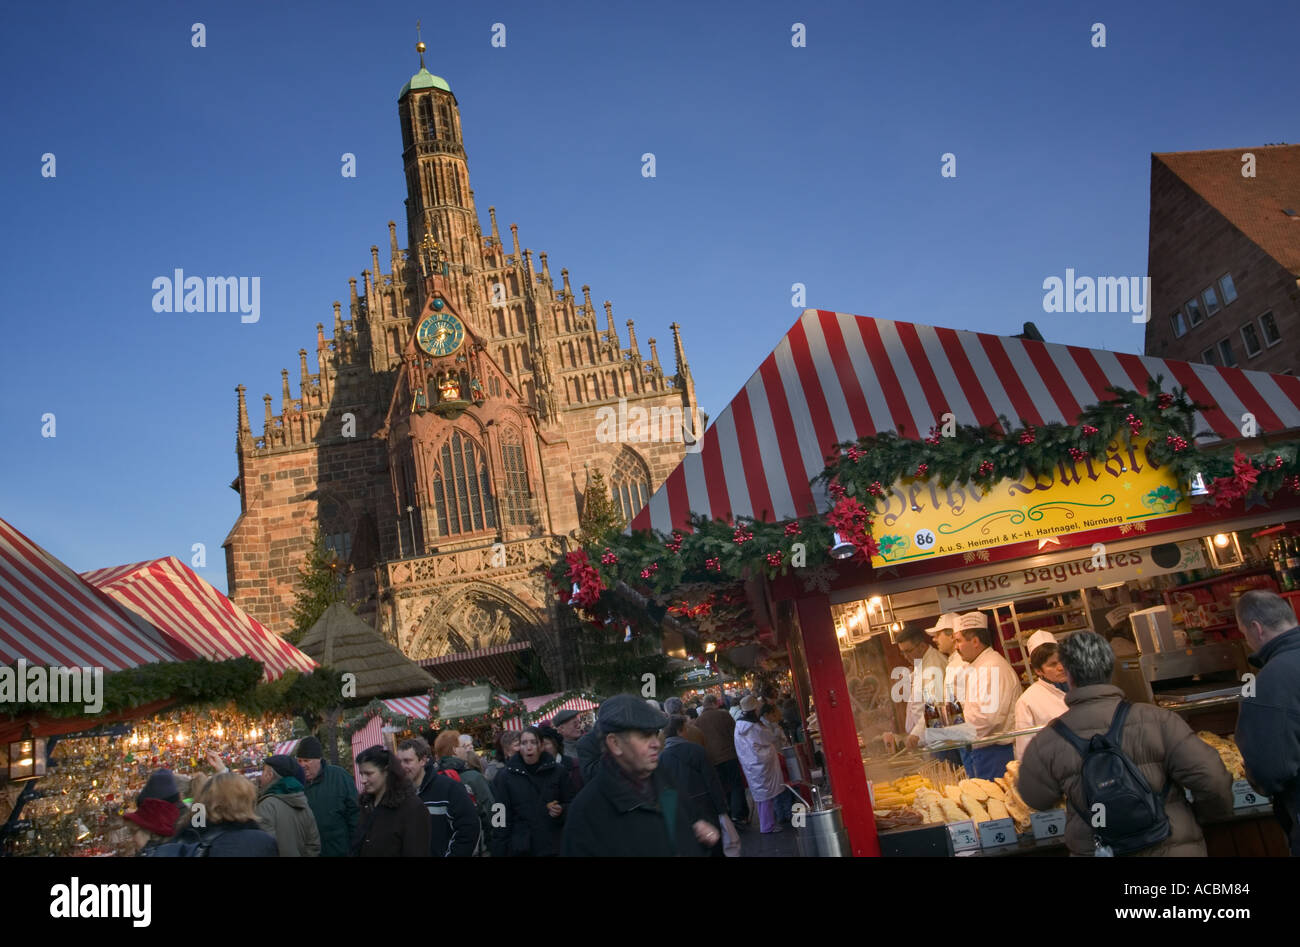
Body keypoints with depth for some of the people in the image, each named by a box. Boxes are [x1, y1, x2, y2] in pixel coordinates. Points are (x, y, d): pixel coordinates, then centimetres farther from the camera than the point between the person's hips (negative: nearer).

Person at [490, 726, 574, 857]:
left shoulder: (556, 771, 2)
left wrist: (562, 810, -12)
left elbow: (571, 803, 8)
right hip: (522, 849, 0)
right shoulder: (505, 776, 1)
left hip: (555, 846, 1)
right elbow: (502, 818, 1)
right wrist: (498, 853, -4)